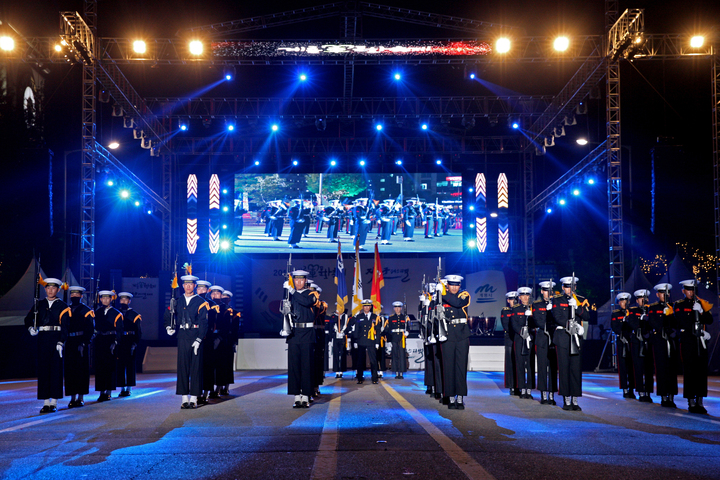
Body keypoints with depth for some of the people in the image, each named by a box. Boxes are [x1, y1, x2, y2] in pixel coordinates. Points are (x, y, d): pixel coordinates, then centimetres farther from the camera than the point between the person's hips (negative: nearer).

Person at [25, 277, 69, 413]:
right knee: (43, 370, 3)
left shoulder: (63, 306, 3)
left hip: (56, 339, -3)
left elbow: (65, 327, -3)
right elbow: (28, 319, 18)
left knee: (56, 370, -2)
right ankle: (46, 403, 8)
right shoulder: (39, 304, 12)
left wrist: (61, 342, -12)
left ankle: (54, 403, 3)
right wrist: (31, 328, -3)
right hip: (42, 340, 3)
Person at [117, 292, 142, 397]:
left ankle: (129, 388, 7)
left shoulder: (134, 315, 4)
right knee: (120, 366, 2)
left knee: (130, 365, 1)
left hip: (130, 342, -2)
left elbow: (139, 331, 3)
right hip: (119, 343, 2)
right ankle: (122, 388, 9)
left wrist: (135, 343, -7)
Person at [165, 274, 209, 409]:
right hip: (182, 338, 3)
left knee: (196, 368, -1)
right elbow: (168, 316, 20)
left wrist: (198, 340, -13)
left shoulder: (201, 302, 0)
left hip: (196, 337, -3)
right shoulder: (177, 302, 10)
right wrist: (169, 327, -1)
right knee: (182, 367, 3)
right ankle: (185, 398, 8)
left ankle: (194, 398, 5)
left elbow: (203, 323, -5)